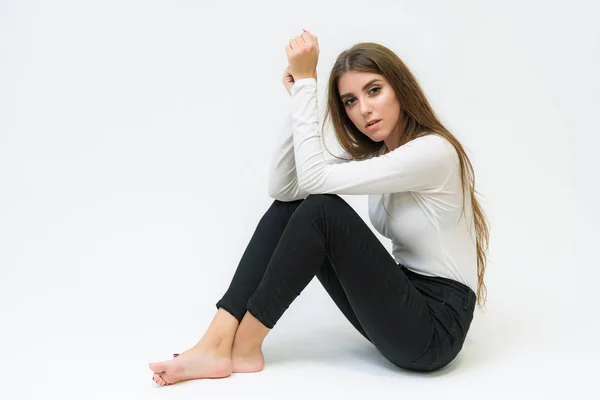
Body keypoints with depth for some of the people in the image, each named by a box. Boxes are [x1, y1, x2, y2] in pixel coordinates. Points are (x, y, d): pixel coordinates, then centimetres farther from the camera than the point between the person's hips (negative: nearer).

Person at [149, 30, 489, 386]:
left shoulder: (433, 152, -18)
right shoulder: (374, 152, 7)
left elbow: (314, 177, -26)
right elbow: (283, 187, -4)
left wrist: (306, 80, -19)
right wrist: (299, 95, -10)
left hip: (437, 327, -8)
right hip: (401, 303, 8)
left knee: (321, 210, -23)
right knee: (288, 207, -6)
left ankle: (244, 347, -9)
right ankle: (219, 344, -12)